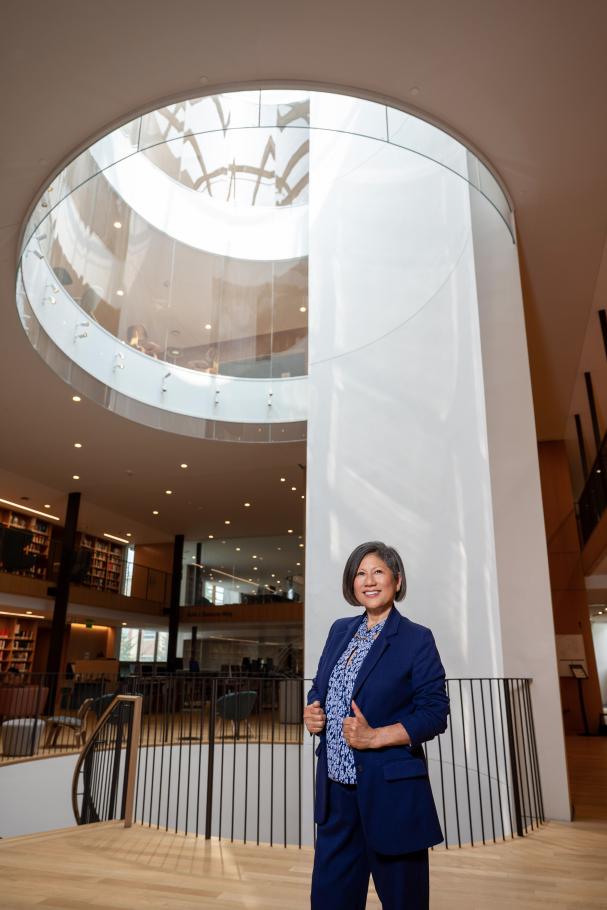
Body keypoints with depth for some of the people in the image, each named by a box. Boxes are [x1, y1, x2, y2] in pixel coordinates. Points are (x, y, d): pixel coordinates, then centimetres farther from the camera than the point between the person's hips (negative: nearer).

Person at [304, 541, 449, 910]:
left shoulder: (417, 639, -10)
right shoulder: (340, 630, 7)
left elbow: (435, 714, -13)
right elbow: (320, 688, 17)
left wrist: (374, 737, -21)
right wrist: (312, 713, -4)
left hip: (389, 790, -5)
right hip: (336, 787, 5)